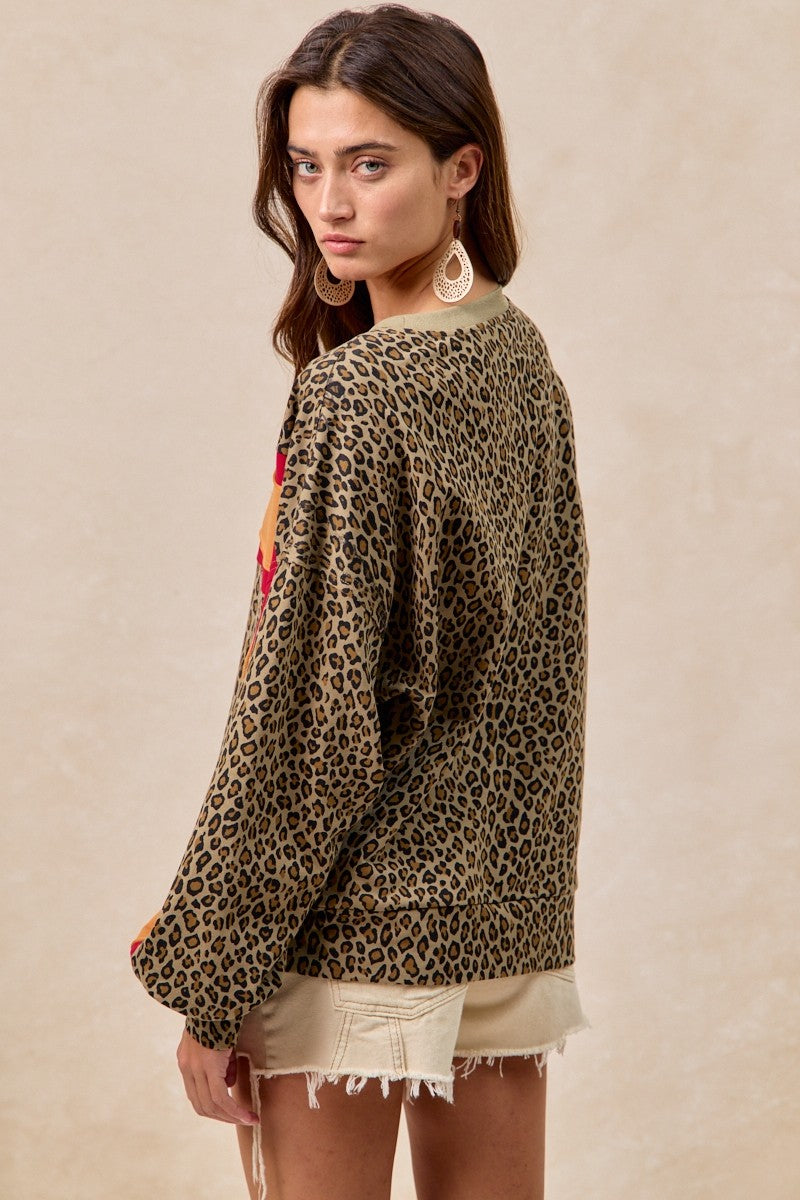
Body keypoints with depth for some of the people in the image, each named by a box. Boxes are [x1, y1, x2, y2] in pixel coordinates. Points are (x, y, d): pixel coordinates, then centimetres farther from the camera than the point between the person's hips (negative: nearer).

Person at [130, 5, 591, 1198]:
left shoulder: (356, 393, -18)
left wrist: (210, 977, -12)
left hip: (358, 930, -8)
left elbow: (311, 714, -18)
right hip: (515, 914, 8)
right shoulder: (521, 359, 6)